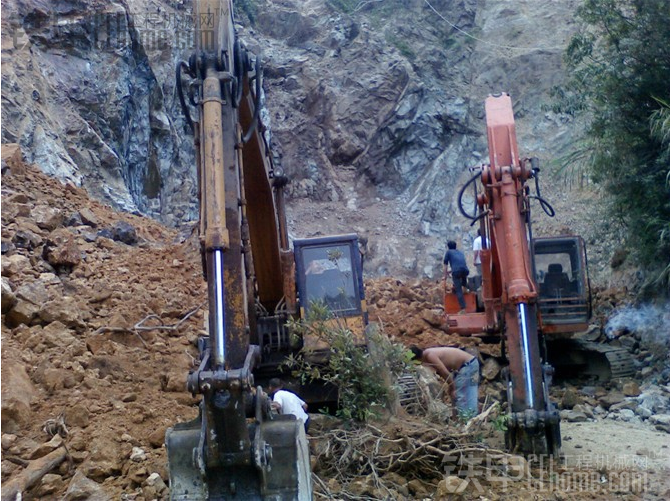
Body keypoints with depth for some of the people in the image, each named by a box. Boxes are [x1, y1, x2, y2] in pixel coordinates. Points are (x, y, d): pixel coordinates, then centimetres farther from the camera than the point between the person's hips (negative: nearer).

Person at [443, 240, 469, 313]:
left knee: (458, 290, -4)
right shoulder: (460, 252, 35)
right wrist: (449, 271, 59)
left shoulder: (448, 252, 22)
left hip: (457, 271, -4)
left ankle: (463, 309, -13)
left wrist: (445, 276, 30)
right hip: (465, 270, 4)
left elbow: (446, 265, 20)